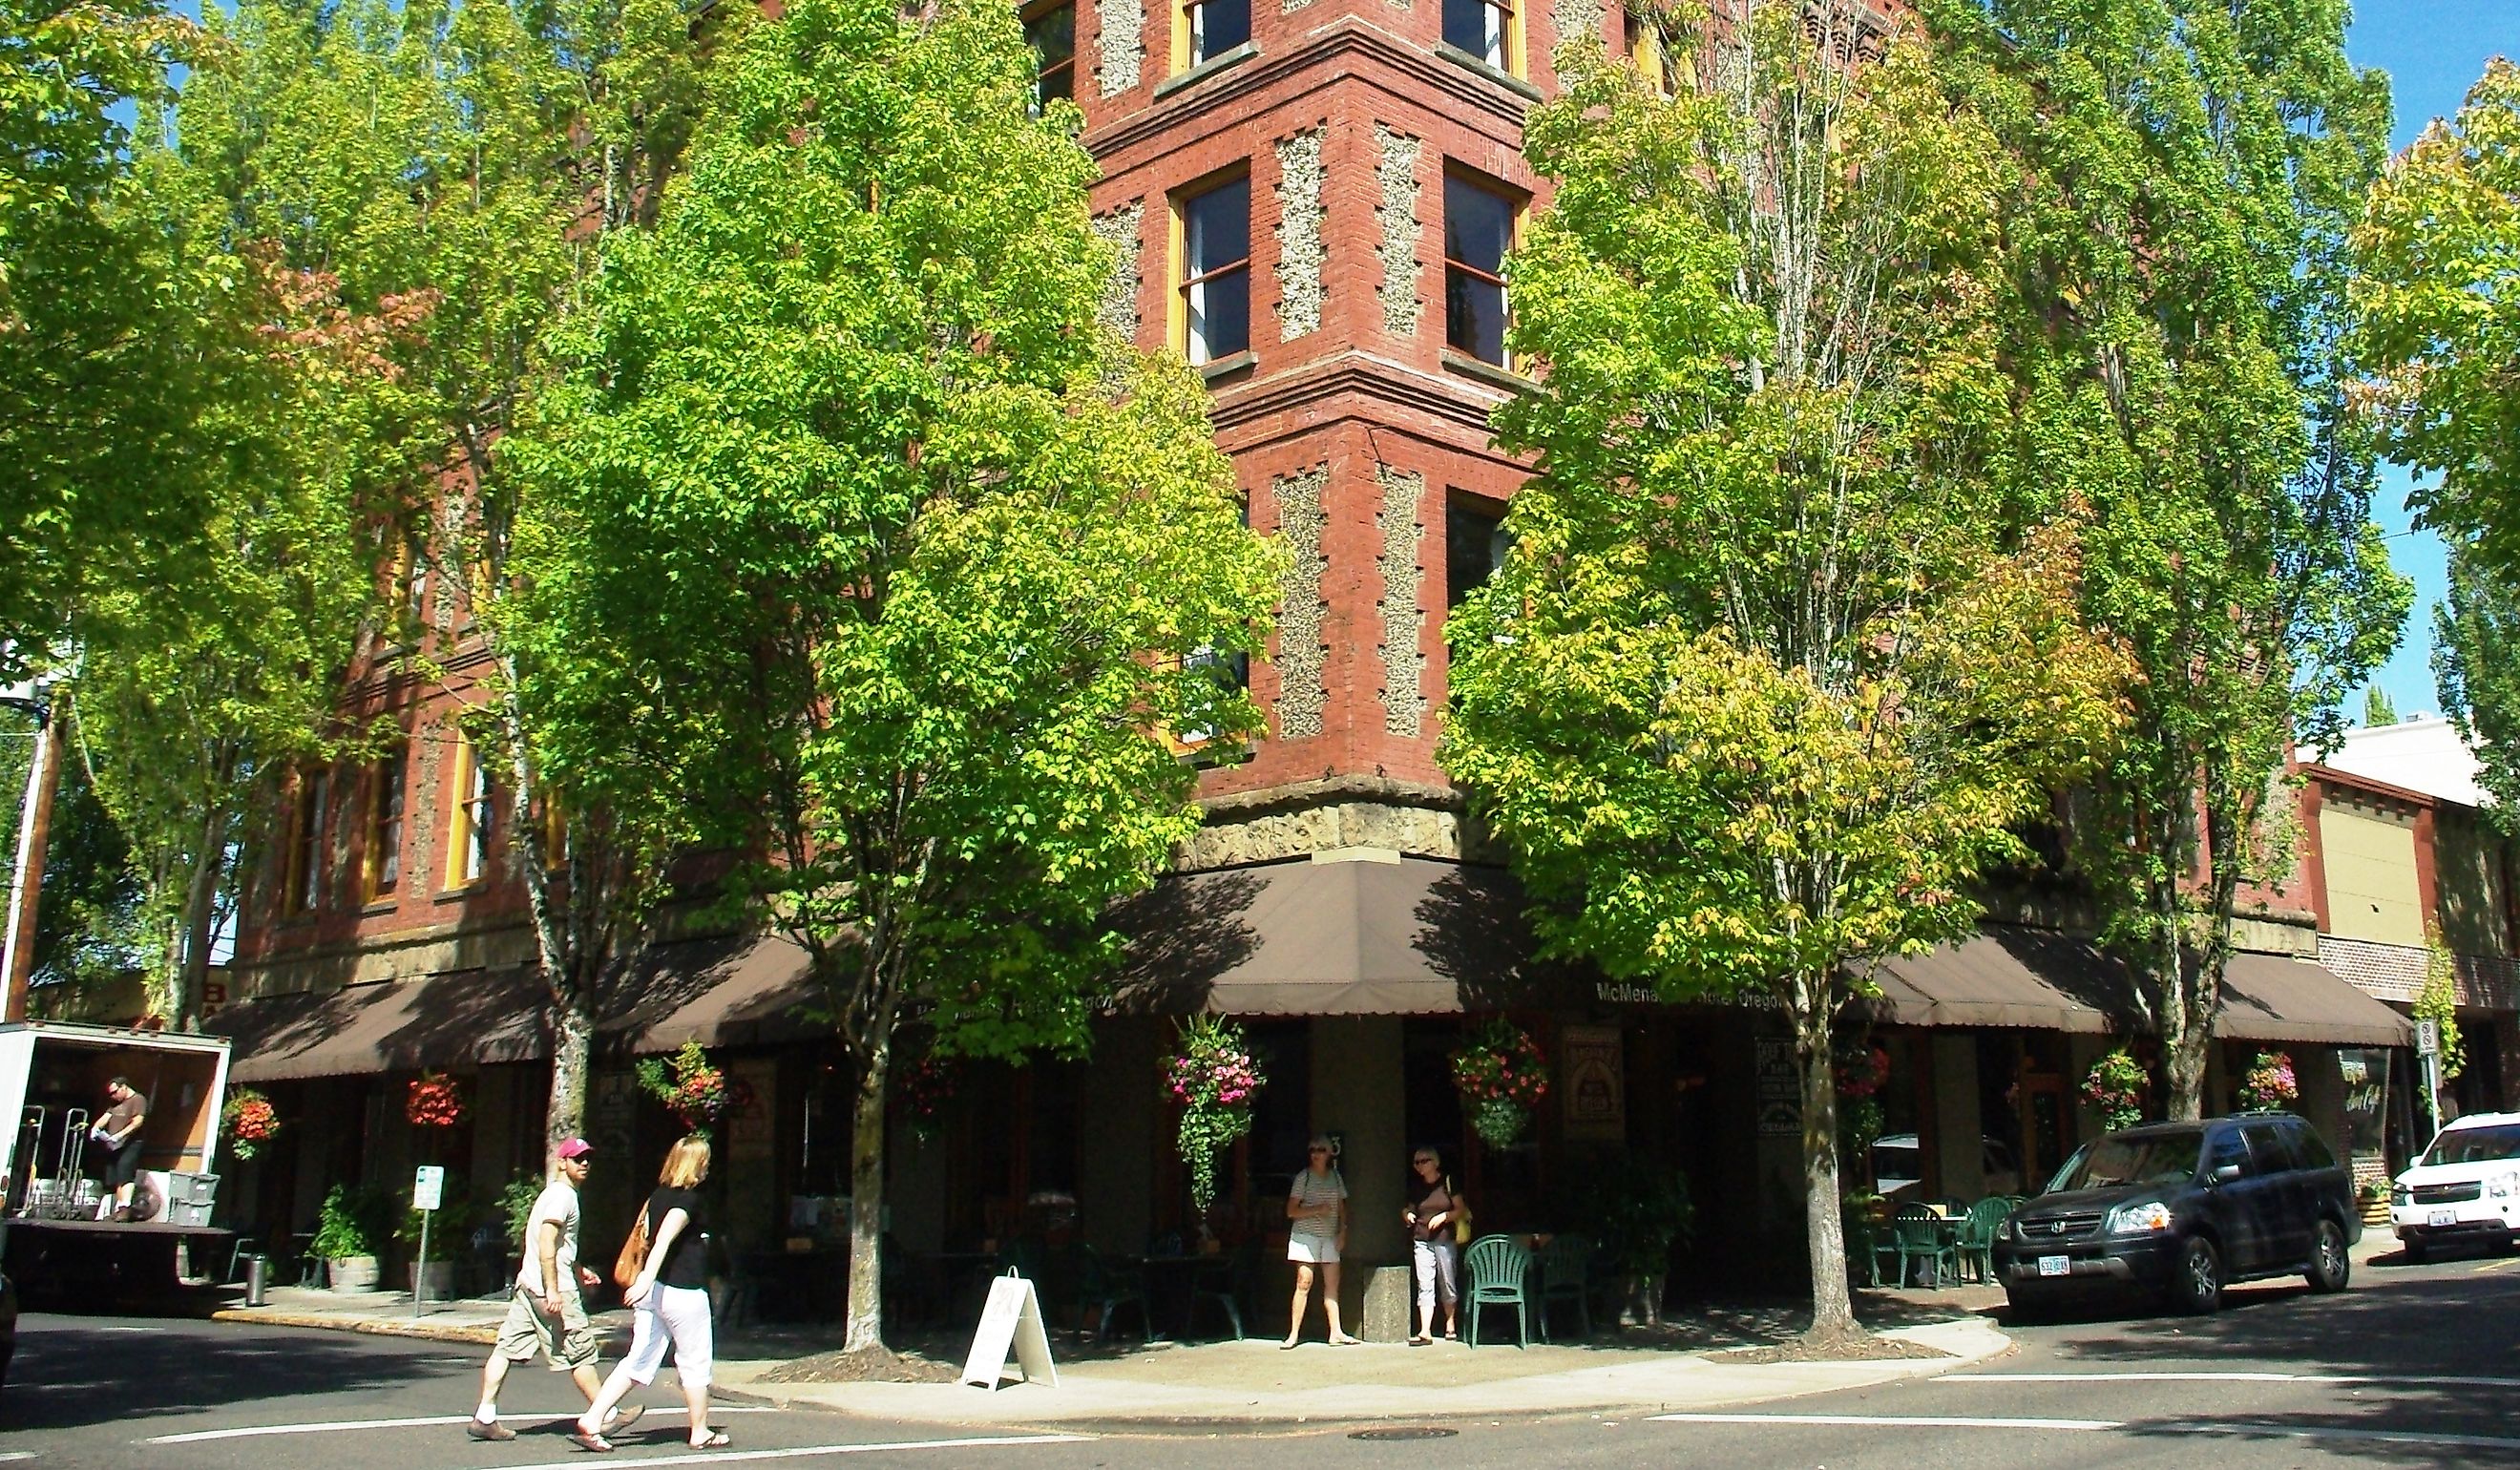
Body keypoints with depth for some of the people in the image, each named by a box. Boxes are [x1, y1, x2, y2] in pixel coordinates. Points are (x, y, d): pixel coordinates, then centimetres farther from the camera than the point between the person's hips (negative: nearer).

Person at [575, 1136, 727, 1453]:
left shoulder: (658, 1195, 11)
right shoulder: (688, 1200, -14)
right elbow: (664, 1240, -27)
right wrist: (647, 1280, -35)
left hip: (654, 1290, 8)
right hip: (683, 1293, -8)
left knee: (639, 1360, 7)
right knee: (695, 1362, 7)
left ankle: (591, 1420, -2)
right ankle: (700, 1433, 17)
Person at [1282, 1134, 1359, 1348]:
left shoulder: (1335, 1177, 11)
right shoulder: (1303, 1177, -3)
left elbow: (1341, 1207, 18)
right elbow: (1291, 1211, -5)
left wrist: (1343, 1230, 4)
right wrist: (1316, 1209, -17)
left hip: (1329, 1238, 5)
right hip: (1305, 1236, -4)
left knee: (1332, 1284, 1)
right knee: (1304, 1284, -9)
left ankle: (1336, 1333, 3)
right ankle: (1293, 1334, -6)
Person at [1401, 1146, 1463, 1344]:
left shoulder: (1448, 1182, -1)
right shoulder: (1415, 1186, 9)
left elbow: (1459, 1210, 1)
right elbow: (1411, 1208, 20)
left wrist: (1444, 1216, -15)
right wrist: (1407, 1215, -2)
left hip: (1445, 1240, -2)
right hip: (1421, 1240, 2)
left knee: (1448, 1284, 7)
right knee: (1425, 1286, -6)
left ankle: (1450, 1324, 27)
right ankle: (1425, 1332, -11)